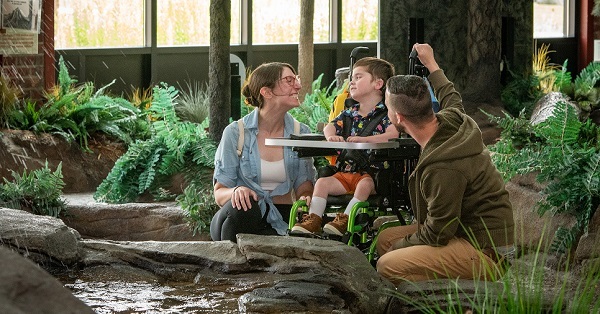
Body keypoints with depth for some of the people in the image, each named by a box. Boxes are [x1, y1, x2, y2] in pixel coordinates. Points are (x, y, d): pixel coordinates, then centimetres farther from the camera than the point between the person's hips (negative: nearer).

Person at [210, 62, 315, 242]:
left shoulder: (301, 133, 7)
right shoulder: (235, 133, -2)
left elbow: (304, 190, 7)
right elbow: (219, 193, -1)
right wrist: (236, 191, -26)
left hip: (281, 222, 1)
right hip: (243, 218, -1)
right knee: (240, 208, -36)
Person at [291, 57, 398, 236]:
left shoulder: (386, 114, -5)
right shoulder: (350, 114, 16)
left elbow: (393, 134, -22)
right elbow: (330, 127, 12)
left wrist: (364, 139, -33)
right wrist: (331, 136, -15)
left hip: (373, 173, -6)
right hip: (347, 171, 6)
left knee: (365, 184, -35)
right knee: (323, 182, -13)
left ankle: (344, 220, -35)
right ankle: (313, 220, -18)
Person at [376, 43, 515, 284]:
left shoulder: (442, 169, -28)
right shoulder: (451, 119, -1)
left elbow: (438, 234, -19)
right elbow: (452, 99, 28)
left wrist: (400, 245, -1)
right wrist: (431, 64, 43)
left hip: (483, 252, -10)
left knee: (387, 266, -25)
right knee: (385, 238, 15)